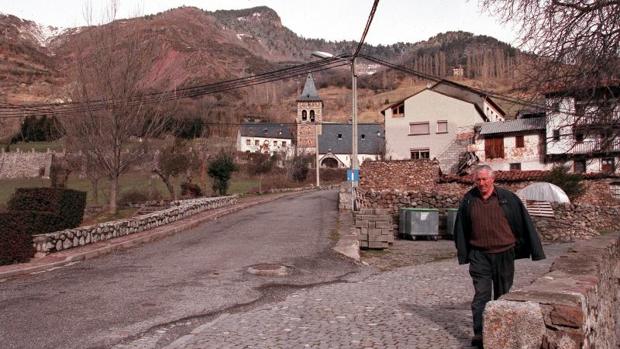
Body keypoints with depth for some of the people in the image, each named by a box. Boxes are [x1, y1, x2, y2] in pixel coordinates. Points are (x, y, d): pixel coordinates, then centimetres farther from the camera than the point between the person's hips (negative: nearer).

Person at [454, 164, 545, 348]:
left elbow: (524, 222, 2)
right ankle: (479, 333, -8)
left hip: (504, 254, 0)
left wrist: (535, 250, 5)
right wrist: (462, 252, 14)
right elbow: (461, 228, 11)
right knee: (481, 294, -7)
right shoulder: (468, 200, 1)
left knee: (503, 294, 13)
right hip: (479, 255, 0)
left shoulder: (507, 198, -4)